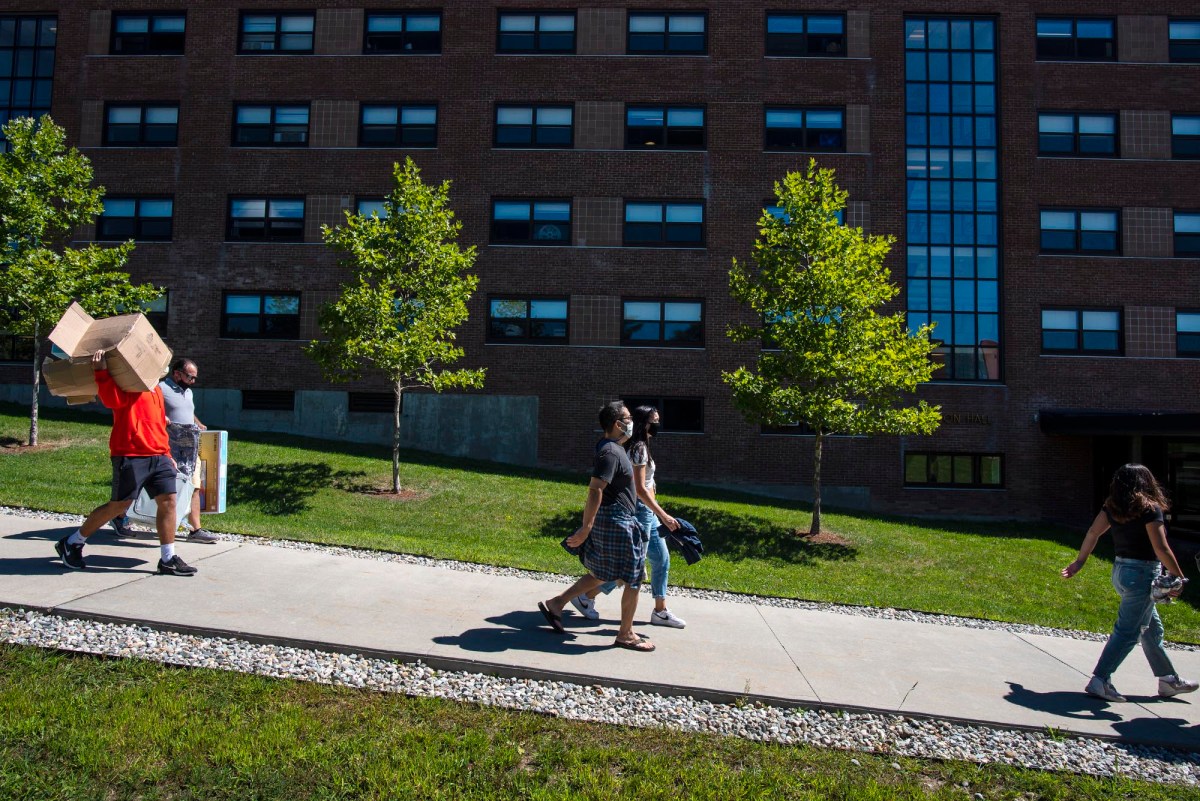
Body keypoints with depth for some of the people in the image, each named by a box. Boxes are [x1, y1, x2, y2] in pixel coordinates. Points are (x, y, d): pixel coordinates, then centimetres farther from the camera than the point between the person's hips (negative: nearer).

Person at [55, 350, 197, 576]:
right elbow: (112, 399, -25)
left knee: (168, 501, -2)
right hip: (130, 455, -7)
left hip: (158, 456, 7)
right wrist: (102, 372, -34)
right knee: (118, 505, 0)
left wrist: (166, 453, 25)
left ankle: (168, 559, 2)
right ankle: (72, 543, 22)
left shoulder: (156, 388, 21)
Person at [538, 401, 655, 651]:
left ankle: (555, 604, 23)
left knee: (602, 575, 19)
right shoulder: (611, 452, -20)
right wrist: (586, 528, -29)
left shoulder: (613, 449, 13)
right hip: (616, 523, -10)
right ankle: (626, 635, 15)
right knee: (633, 578, 2)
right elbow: (595, 490, -27)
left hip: (610, 520, 10)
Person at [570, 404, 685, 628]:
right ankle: (586, 598, 9)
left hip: (647, 512, 10)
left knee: (661, 560, 12)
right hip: (639, 511, -10)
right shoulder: (639, 448, -18)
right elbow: (640, 489, -23)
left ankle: (660, 611, 20)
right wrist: (663, 515, -23)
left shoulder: (639, 447, 12)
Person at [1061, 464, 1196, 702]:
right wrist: (1179, 577, -6)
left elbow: (1093, 533, 4)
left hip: (1120, 570, 8)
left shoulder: (1112, 507, 3)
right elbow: (1161, 549, -16)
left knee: (1151, 628, 21)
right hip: (1143, 573, -8)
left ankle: (1169, 680, 34)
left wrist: (1079, 561, 12)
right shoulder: (1150, 509, -15)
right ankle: (1099, 680, -8)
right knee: (1127, 631, -5)